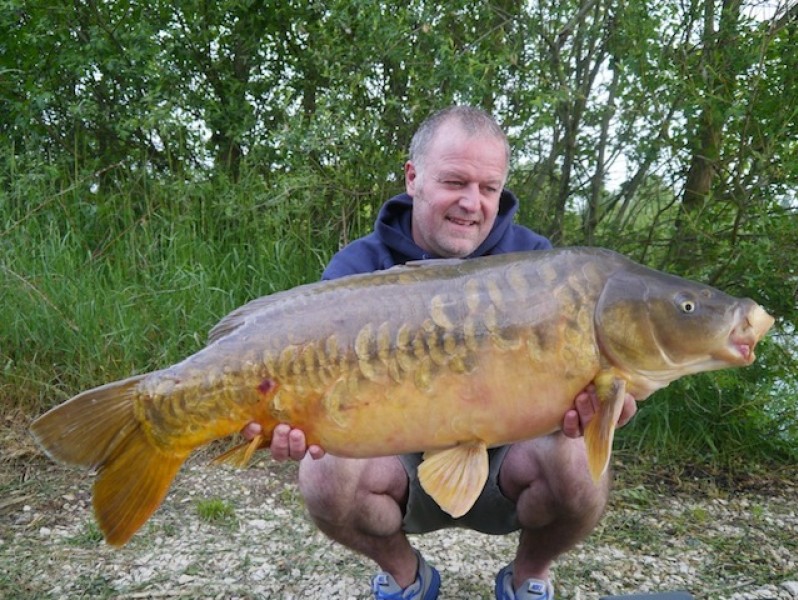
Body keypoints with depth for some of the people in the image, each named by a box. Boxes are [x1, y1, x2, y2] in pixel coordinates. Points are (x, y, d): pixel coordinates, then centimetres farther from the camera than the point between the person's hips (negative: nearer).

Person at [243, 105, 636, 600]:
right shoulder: (359, 269, -11)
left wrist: (584, 404, -43)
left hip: (505, 460, 0)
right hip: (404, 465, 1)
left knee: (579, 462, -29)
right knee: (325, 476, -28)